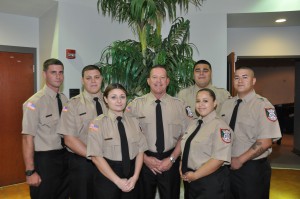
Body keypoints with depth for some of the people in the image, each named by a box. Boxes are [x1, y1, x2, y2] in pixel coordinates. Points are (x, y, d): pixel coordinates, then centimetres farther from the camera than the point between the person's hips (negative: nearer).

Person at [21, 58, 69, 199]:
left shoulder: (64, 99, 3)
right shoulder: (35, 102, -16)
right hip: (44, 159, -6)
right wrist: (30, 171, -17)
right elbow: (27, 138, -17)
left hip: (64, 157, 6)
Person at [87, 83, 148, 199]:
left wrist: (135, 177, -9)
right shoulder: (98, 123, -9)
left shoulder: (134, 122, 4)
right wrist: (118, 180, -14)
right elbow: (96, 157, -13)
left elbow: (140, 150, 2)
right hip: (107, 178, -3)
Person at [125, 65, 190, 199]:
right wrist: (145, 158, -9)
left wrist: (172, 158, -7)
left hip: (170, 163, 1)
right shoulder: (136, 104, -4)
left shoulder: (179, 105, 0)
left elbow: (185, 135, 0)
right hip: (144, 161, 0)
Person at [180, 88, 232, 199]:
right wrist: (182, 170, 0)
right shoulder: (193, 124, 8)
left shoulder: (219, 126, -16)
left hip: (211, 182, -7)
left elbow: (219, 159, -22)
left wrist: (195, 175, -17)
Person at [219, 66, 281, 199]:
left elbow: (265, 142, -17)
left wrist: (240, 160, -16)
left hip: (253, 168, -5)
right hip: (228, 166, 5)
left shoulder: (262, 105, -12)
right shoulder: (226, 104, 5)